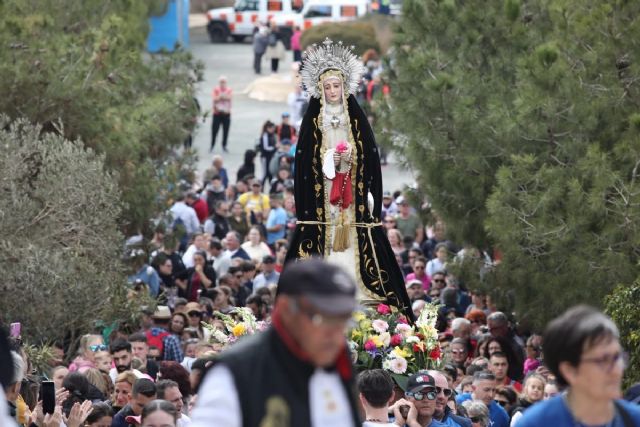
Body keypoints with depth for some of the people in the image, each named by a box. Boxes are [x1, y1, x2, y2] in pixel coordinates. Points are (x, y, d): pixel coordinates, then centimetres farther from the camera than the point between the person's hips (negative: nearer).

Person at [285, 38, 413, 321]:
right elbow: (304, 158, 0)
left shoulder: (356, 118, 7)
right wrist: (328, 159, -14)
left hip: (352, 194, 1)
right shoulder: (313, 120, 4)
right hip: (321, 195, -1)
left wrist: (350, 157, -11)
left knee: (353, 243, -5)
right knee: (323, 242, -8)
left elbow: (371, 157, 4)